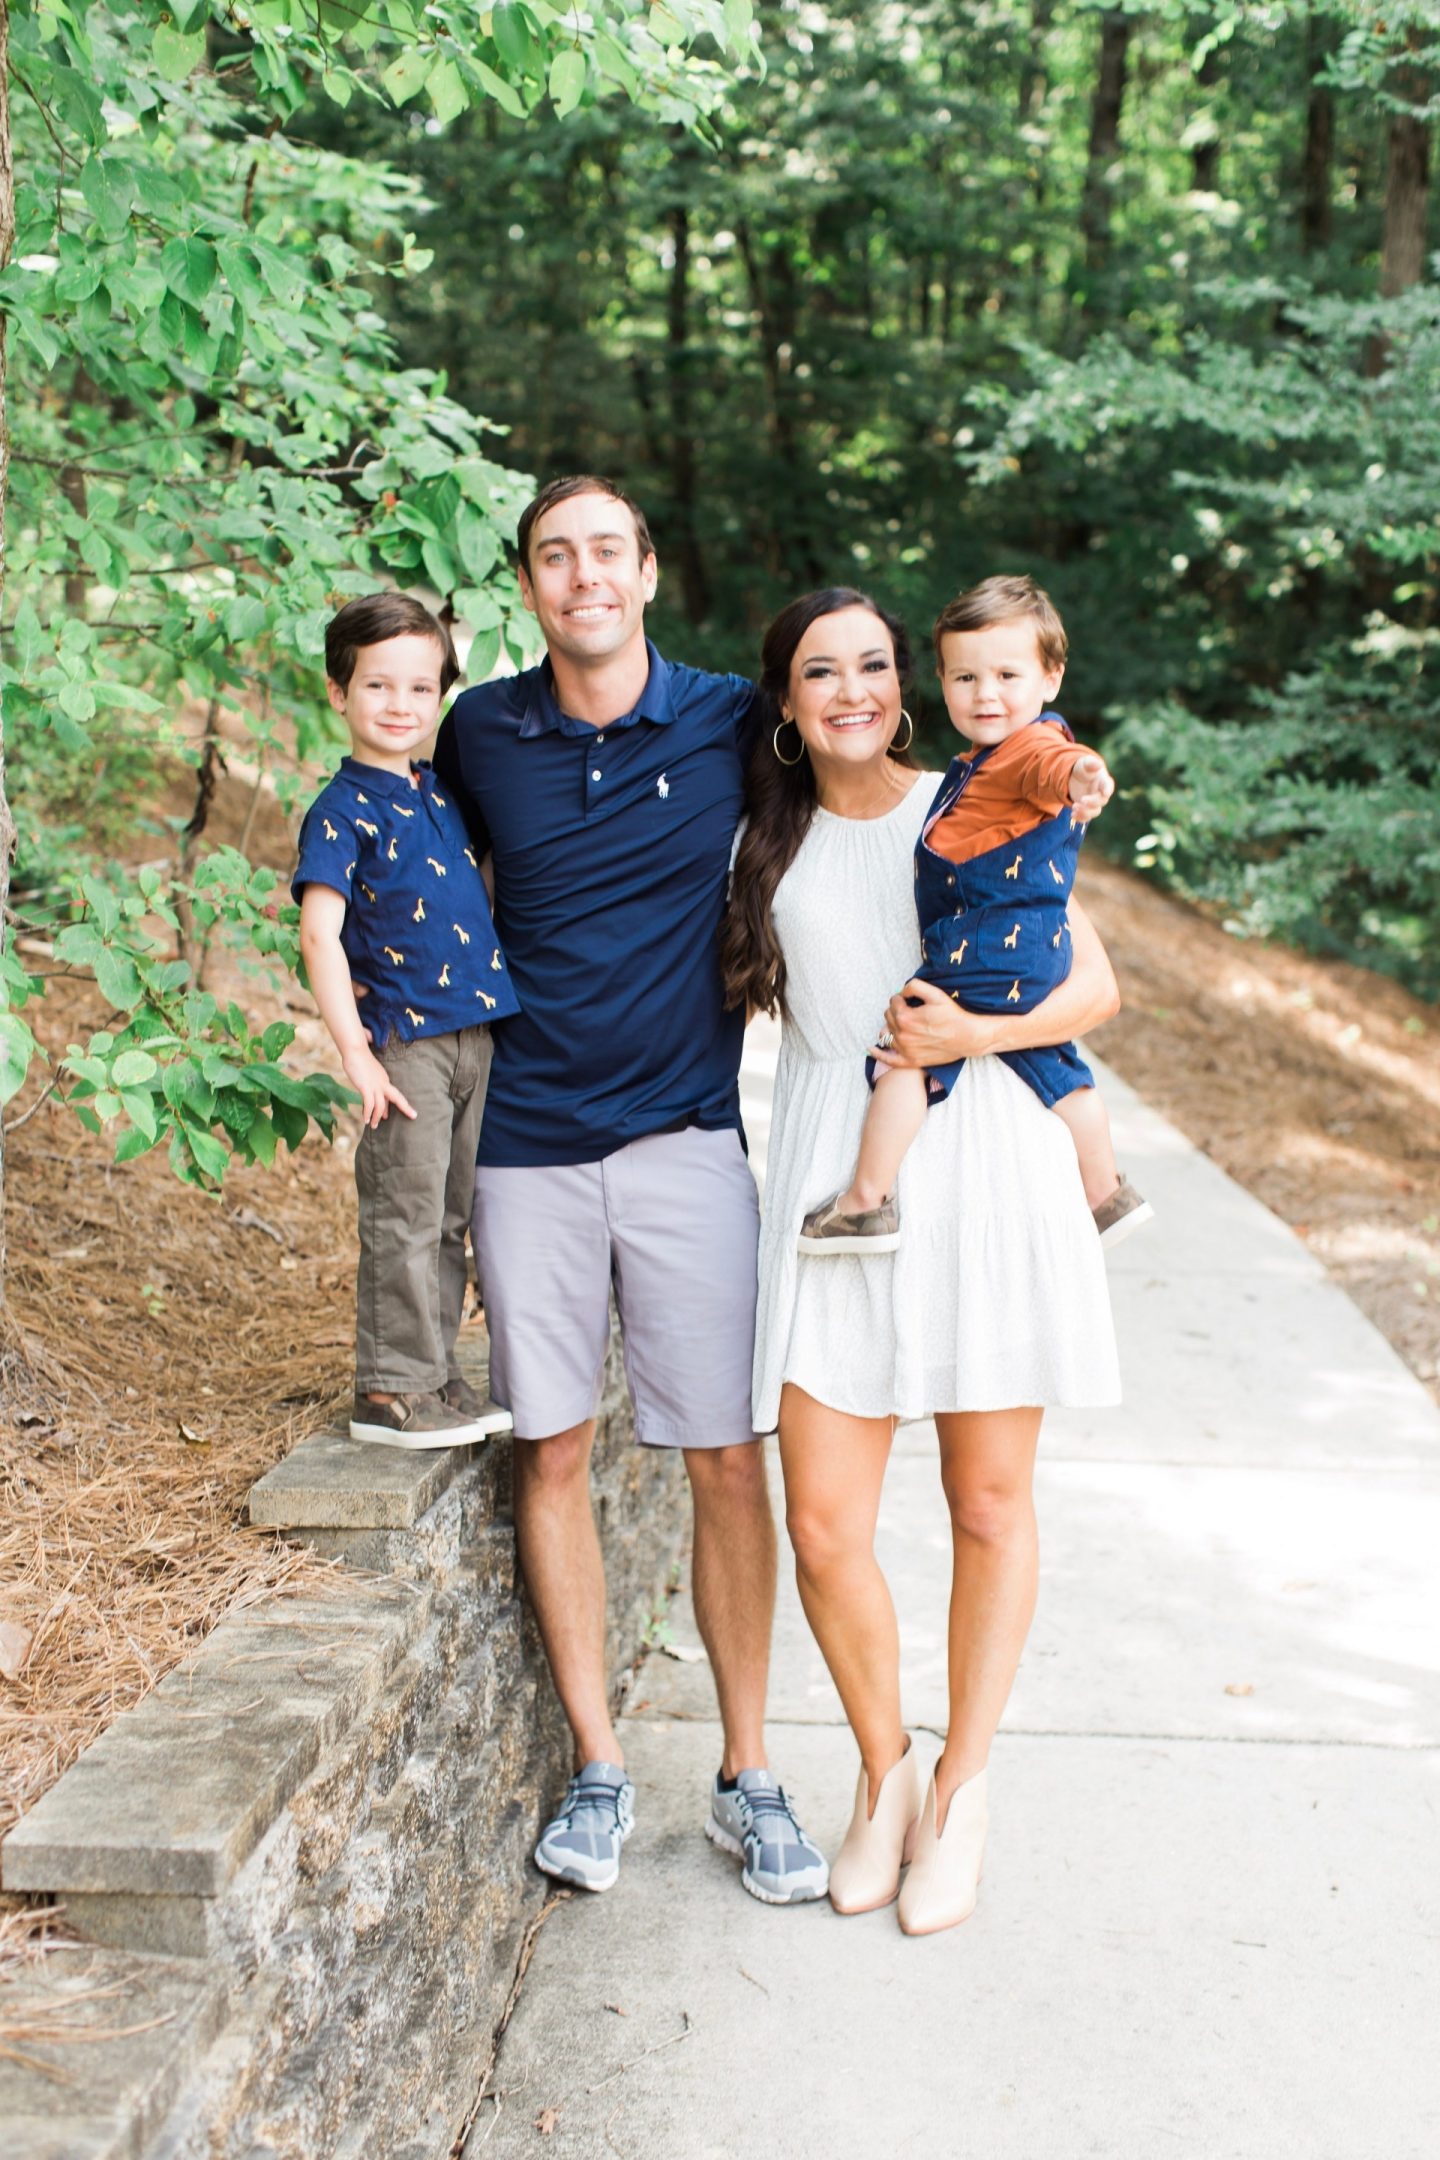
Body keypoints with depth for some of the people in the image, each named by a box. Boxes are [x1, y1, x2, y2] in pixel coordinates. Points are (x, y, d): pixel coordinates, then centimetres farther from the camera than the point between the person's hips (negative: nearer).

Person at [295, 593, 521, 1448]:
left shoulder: (444, 796, 13)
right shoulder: (342, 810, -8)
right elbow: (320, 933, -14)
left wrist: (505, 1006, 20)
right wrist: (356, 1051, -21)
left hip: (476, 1038, 7)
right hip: (406, 1040, -7)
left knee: (452, 1217, 13)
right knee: (406, 1217, -2)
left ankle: (436, 1374, 24)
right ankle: (390, 1388, 7)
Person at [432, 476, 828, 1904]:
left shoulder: (733, 724, 1)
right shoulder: (478, 734, 5)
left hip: (687, 1132, -1)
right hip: (529, 1138, 1)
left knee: (726, 1459, 0)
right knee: (551, 1454, 5)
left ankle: (746, 1773, 15)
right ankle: (596, 1767, 18)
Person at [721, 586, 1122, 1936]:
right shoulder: (768, 842, 12)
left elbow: (1097, 985, 2)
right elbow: (744, 991, 25)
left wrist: (977, 1031, -12)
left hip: (982, 1168, -1)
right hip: (833, 1177, 2)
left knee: (989, 1506, 6)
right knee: (823, 1524, -3)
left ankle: (962, 1786, 24)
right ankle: (882, 1771, 22)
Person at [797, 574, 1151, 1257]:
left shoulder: (1028, 749, -17)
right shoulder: (982, 760, 15)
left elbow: (1051, 765, -43)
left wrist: (1080, 773, -63)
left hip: (987, 955, -11)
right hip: (1034, 954, 11)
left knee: (904, 1052, -7)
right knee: (1054, 1067, 23)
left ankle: (866, 1202, -4)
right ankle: (1105, 1194, 37)